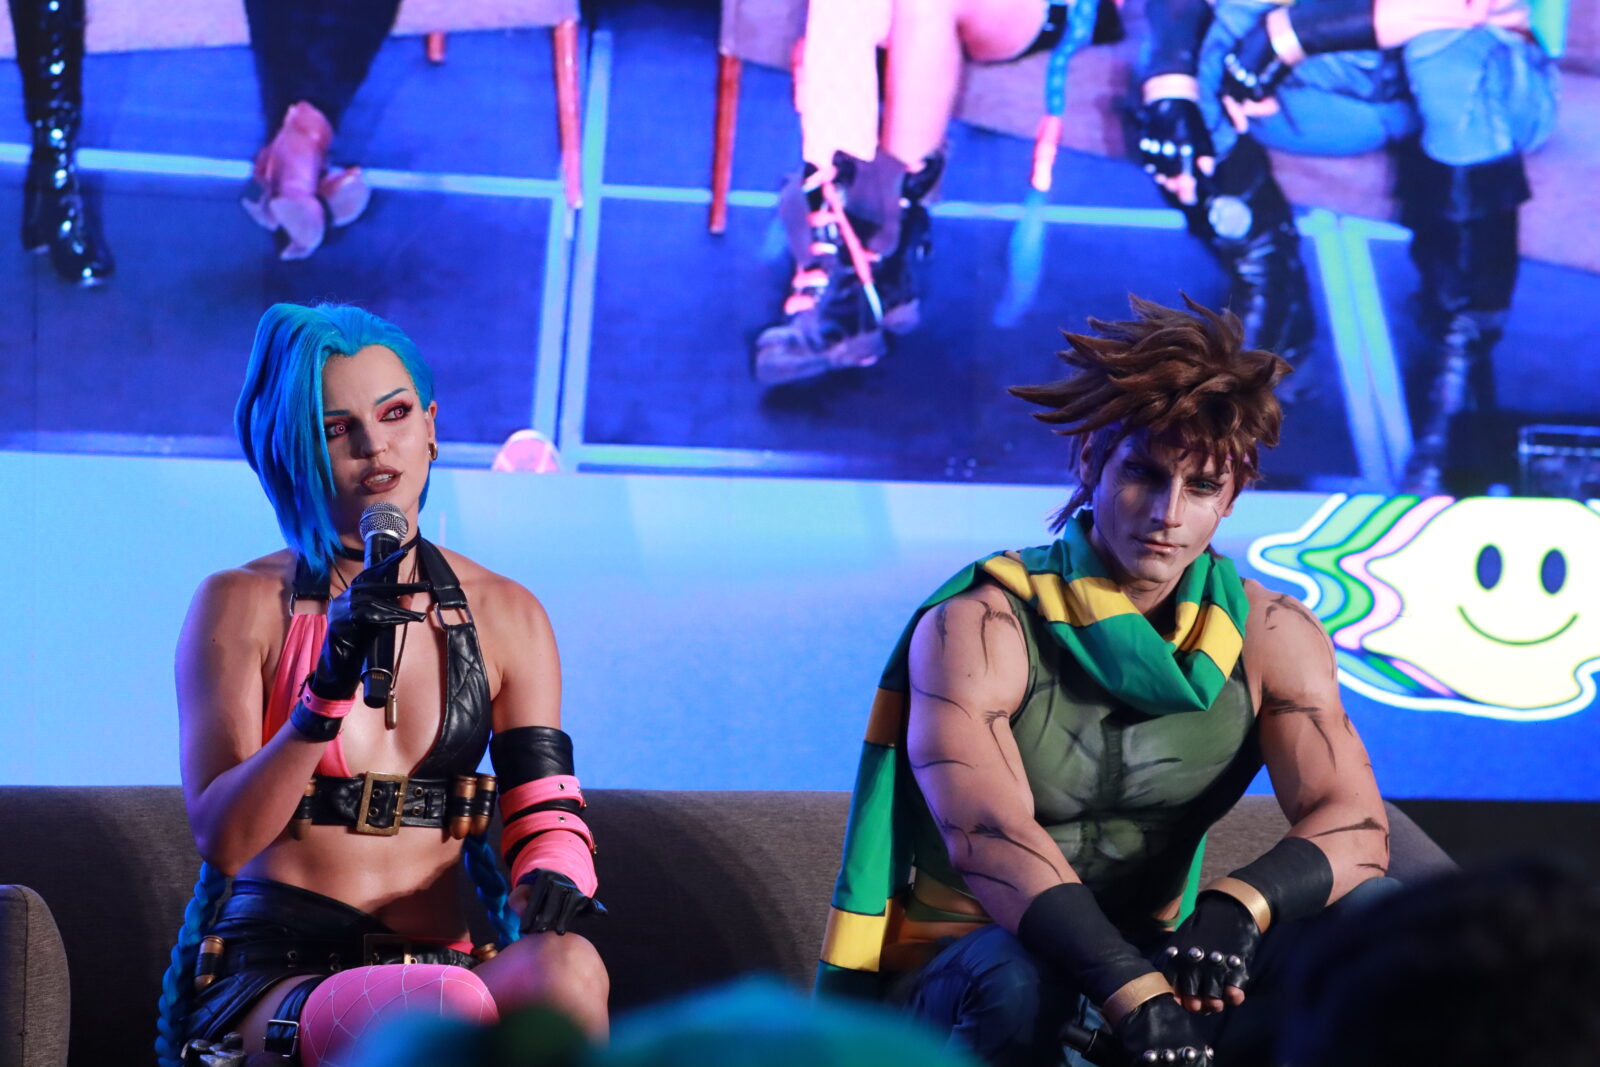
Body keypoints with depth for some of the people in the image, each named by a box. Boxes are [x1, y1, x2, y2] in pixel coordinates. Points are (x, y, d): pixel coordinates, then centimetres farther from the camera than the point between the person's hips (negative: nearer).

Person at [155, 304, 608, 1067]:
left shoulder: (505, 616, 14)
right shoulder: (243, 605, 4)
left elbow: (547, 812, 9)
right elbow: (221, 839, -6)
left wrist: (551, 877, -16)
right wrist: (330, 689, -19)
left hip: (434, 962, 4)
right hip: (271, 972, -4)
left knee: (569, 970, -32)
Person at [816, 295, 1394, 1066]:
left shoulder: (1268, 635, 0)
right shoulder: (977, 629, -14)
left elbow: (1355, 827, -13)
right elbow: (988, 838, -30)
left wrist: (1238, 905, -36)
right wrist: (1133, 993, -45)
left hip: (1151, 963, 4)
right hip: (961, 979, -4)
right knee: (1018, 975, -40)